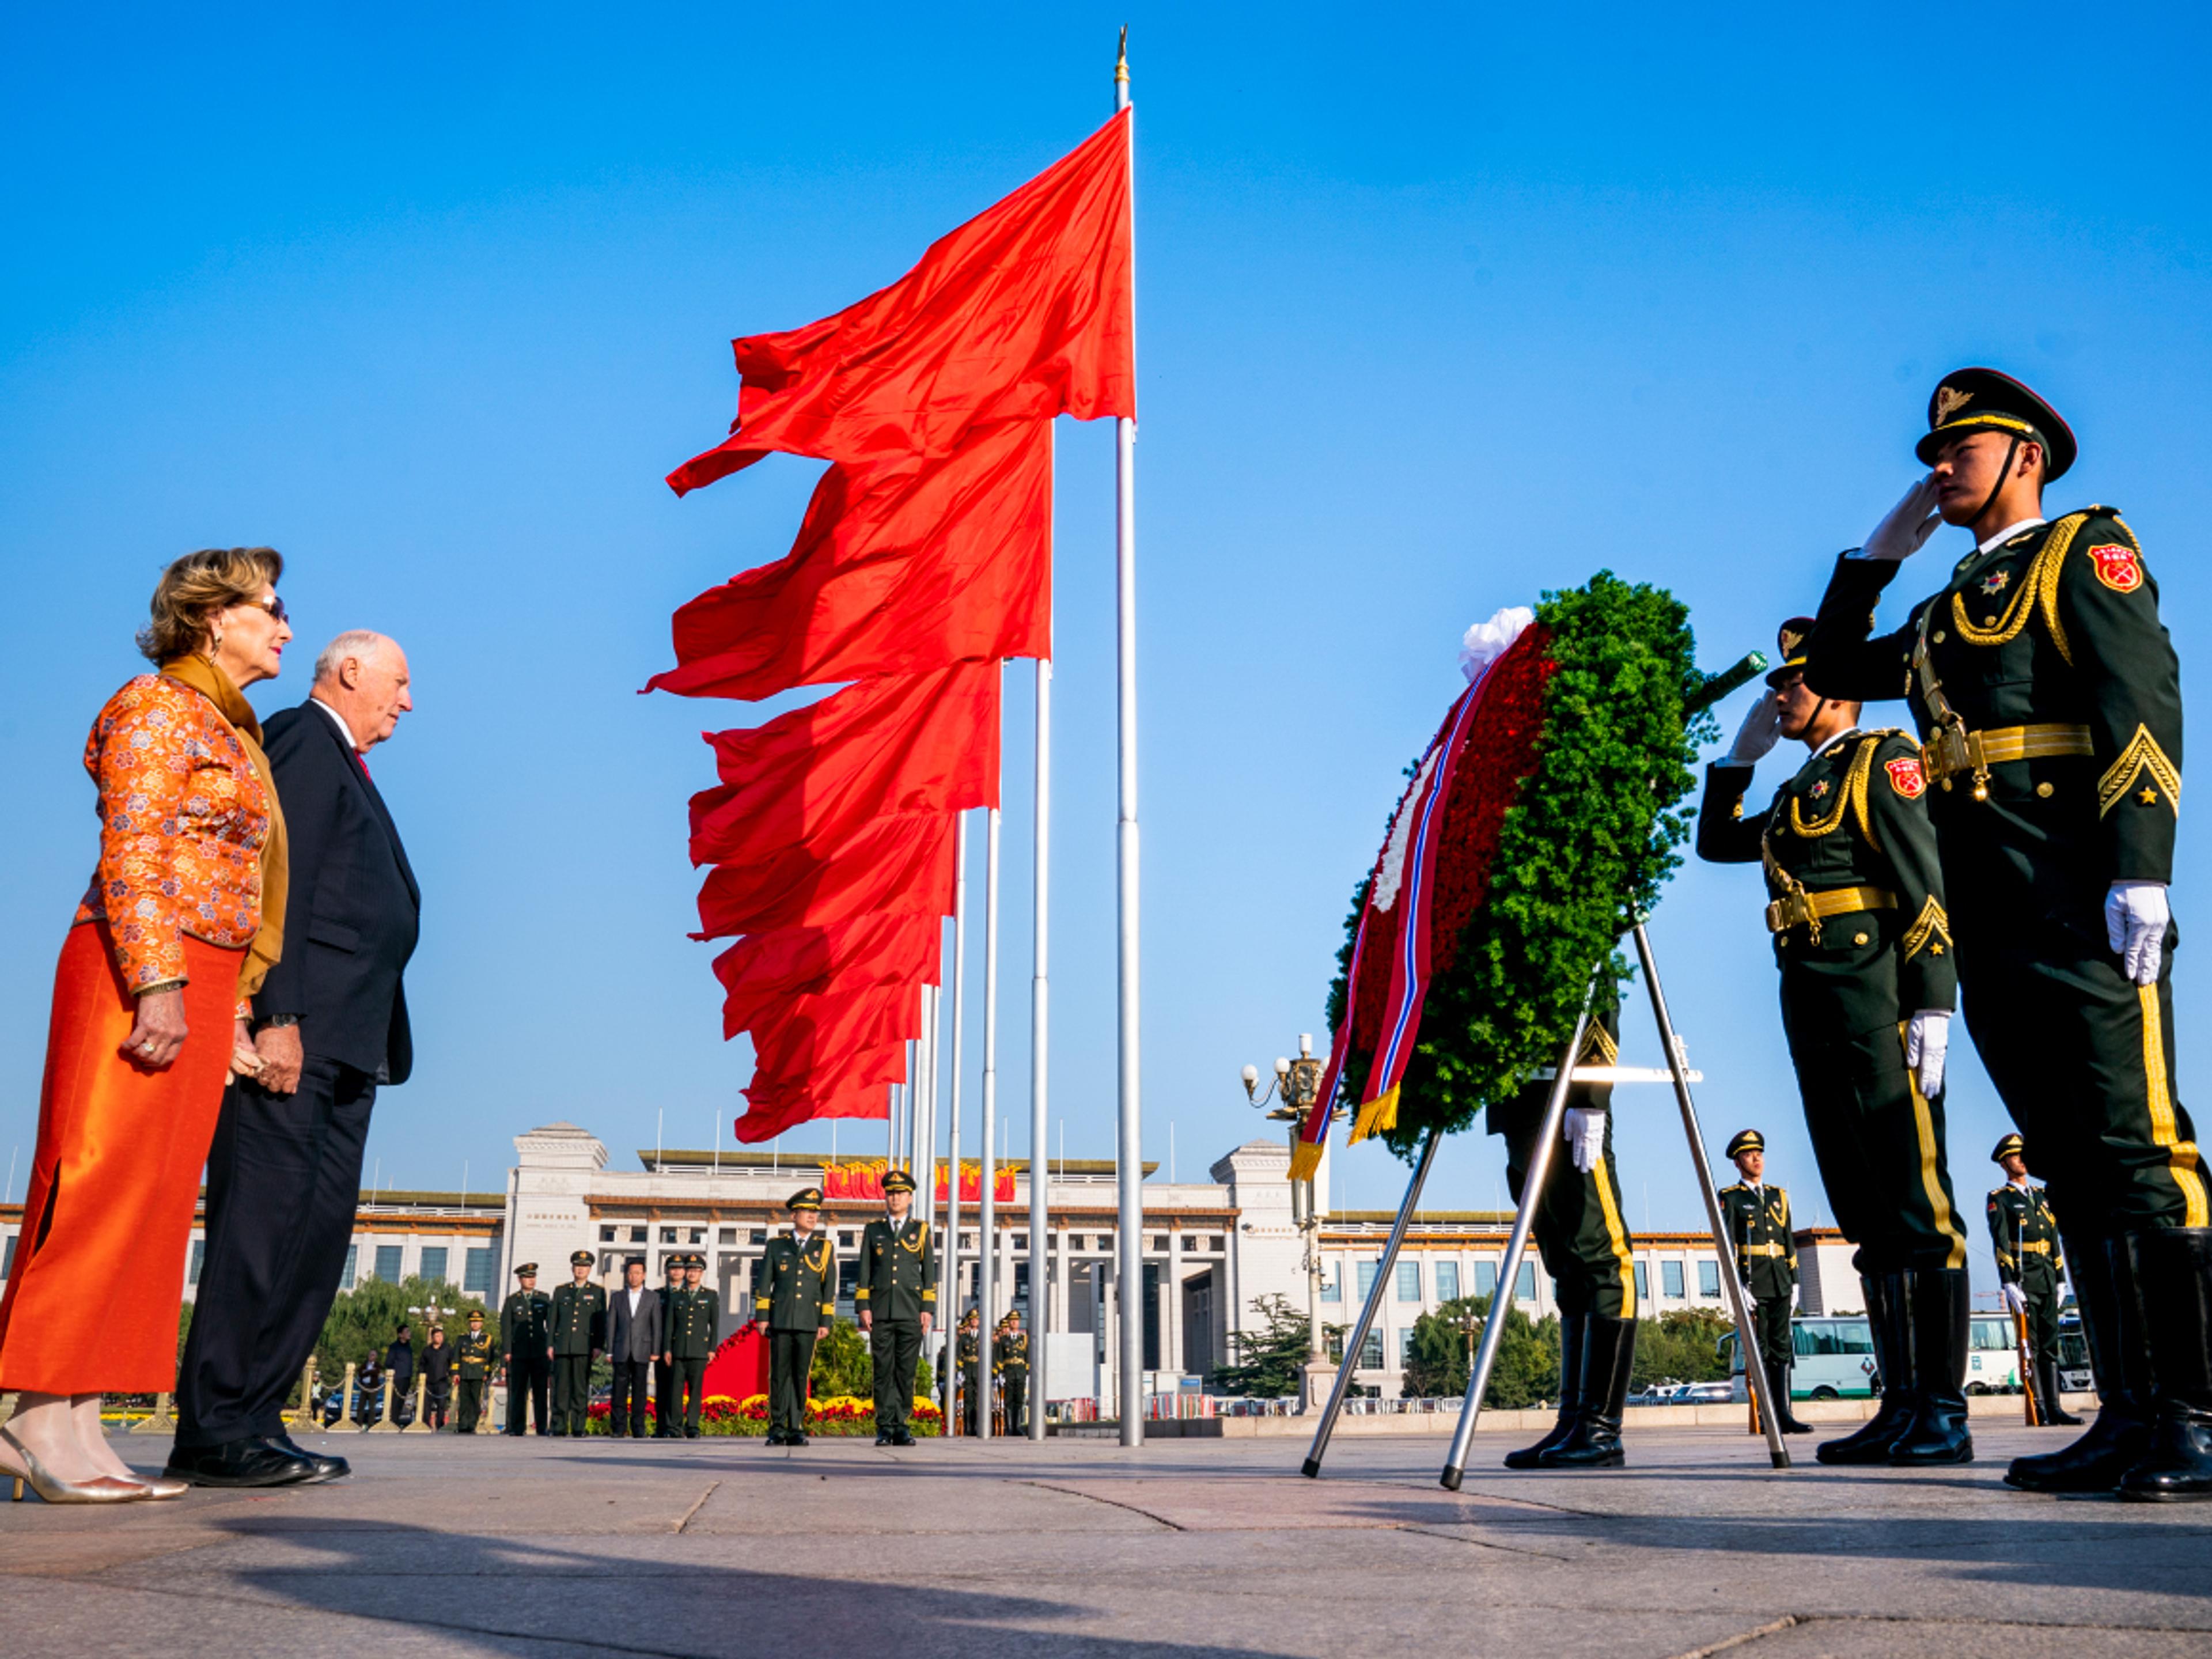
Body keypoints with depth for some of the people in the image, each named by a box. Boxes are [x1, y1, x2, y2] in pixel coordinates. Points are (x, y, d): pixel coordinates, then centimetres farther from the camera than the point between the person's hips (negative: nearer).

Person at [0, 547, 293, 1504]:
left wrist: (233, 1011, 17)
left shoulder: (232, 735, 24)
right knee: (107, 1185, -10)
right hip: (141, 971, -9)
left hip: (200, 986, 9)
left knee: (158, 1199, 4)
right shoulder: (158, 708, -2)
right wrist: (159, 983, -22)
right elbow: (131, 857, -13)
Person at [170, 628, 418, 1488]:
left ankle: (254, 1418, 10)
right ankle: (213, 1433, -8)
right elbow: (278, 881, -14)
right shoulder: (304, 739, -2)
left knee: (319, 1228, 7)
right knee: (264, 1217, -11)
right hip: (296, 1029, -10)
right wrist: (277, 1018, -22)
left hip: (342, 1043, 10)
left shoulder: (340, 763, 27)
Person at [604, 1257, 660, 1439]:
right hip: (621, 1352, 1)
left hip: (642, 1353, -1)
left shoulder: (653, 1298, 7)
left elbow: (656, 1326, 5)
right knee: (619, 1391, -2)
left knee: (639, 1391, 0)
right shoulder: (617, 1297, 10)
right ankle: (618, 1428, 3)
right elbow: (611, 1326, 8)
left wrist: (655, 1351, -2)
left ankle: (638, 1428, 5)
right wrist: (609, 1352, 2)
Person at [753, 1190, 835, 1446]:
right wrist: (762, 1316, 2)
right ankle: (777, 1429, 4)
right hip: (780, 1320, 0)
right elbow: (764, 1283, 10)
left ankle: (796, 1429, 5)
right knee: (779, 1375, -1)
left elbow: (829, 1289, 9)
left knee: (801, 1376, 0)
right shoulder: (776, 1246, 11)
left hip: (808, 1322, 0)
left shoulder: (825, 1248, 11)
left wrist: (826, 1322, 2)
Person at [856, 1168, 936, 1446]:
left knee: (906, 1371, 0)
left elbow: (929, 1272, 7)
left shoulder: (922, 1230, 10)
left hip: (910, 1312, 0)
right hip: (880, 1312, 0)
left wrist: (927, 1309, -1)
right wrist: (863, 1306, 0)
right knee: (883, 1371, 0)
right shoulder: (873, 1230, 12)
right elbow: (864, 1270, 10)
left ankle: (901, 1426, 5)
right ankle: (885, 1428, 3)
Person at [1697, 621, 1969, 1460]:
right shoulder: (1799, 792, 23)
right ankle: (1902, 1405, 10)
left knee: (1917, 1210, -8)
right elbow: (1717, 842, 34)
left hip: (1876, 1011, -9)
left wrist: (1932, 1011, -17)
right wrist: (1742, 753, 25)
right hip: (1814, 1024, 9)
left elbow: (1927, 891, -9)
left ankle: (1945, 1411, -7)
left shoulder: (1882, 760, 0)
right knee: (1869, 1219, 7)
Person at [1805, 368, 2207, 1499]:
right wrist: (1879, 551, 26)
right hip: (1991, 929, 8)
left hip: (2079, 907, -8)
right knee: (2074, 1171, 5)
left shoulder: (2084, 549, 6)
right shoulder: (1950, 608, 27)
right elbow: (1837, 669, 36)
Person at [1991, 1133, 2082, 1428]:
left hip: (2047, 1279, 6)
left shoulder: (2041, 1196, 19)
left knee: (2050, 1345, 5)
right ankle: (2038, 1409, -6)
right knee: (2030, 1346, -6)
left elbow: (2054, 1239, 19)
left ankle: (2054, 1407, 5)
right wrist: (2008, 1284, -17)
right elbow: (2000, 1243, -9)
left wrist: (2060, 1279, 13)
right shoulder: (1999, 1199, -1)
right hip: (2023, 1279, -6)